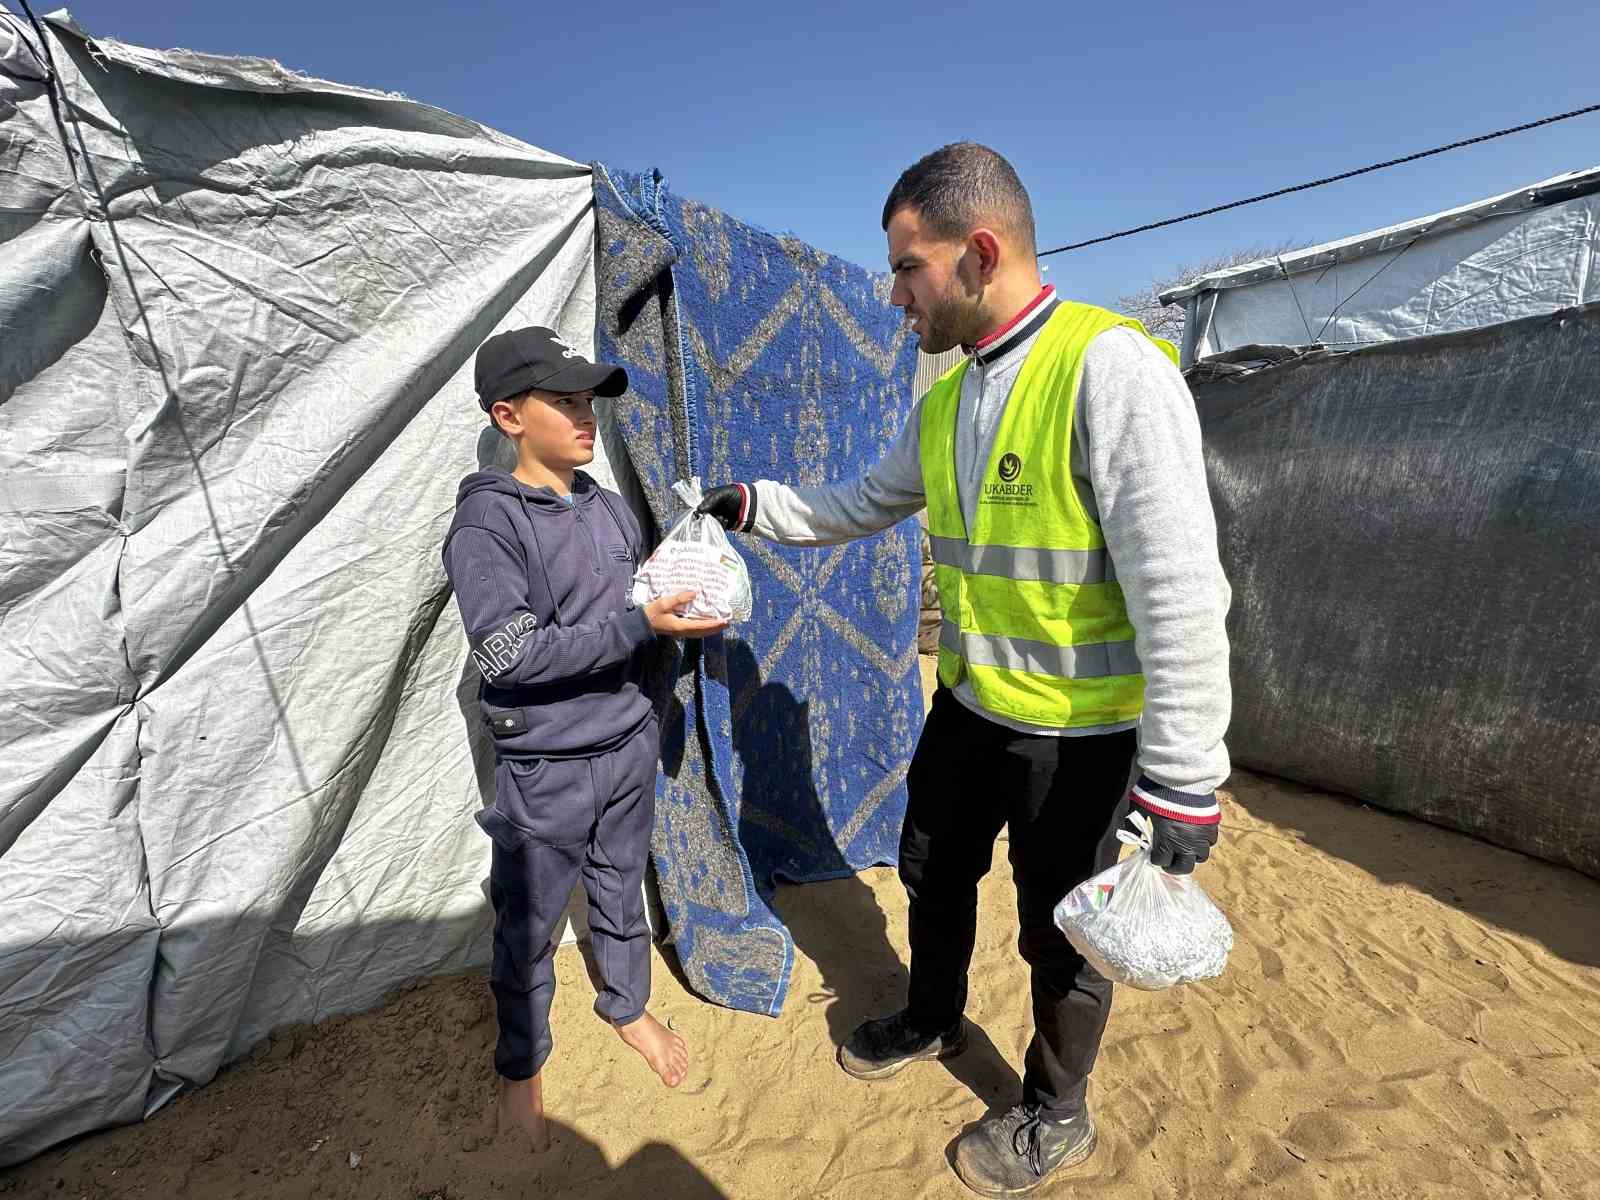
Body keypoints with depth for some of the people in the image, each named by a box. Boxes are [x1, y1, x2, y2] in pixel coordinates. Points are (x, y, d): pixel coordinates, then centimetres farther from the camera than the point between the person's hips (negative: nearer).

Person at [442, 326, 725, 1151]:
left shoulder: (610, 508, 2)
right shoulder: (487, 521, -16)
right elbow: (510, 655, -23)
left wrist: (685, 601, -8)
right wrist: (639, 626, -28)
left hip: (628, 746, 5)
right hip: (545, 771, -5)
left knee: (620, 894, 24)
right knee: (527, 927, 16)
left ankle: (627, 1008, 50)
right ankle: (520, 1066, 42)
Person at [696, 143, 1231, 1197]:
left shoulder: (1111, 365, -21)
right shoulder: (947, 399, 5)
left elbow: (1180, 587, -25)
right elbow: (865, 504, 17)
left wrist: (1184, 779, -22)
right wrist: (754, 504, 9)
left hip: (1077, 734, -7)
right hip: (967, 707, 7)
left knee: (1060, 932, 15)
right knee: (935, 874, 24)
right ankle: (932, 1020, 55)